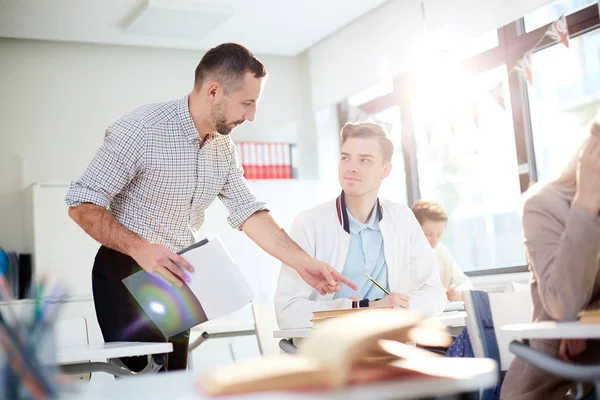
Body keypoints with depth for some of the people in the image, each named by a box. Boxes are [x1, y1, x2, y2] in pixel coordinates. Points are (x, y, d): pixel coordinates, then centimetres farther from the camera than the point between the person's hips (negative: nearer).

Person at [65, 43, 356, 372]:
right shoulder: (141, 129, -21)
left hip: (177, 277, 7)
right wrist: (139, 248, -35)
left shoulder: (223, 146, 2)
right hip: (127, 274, -6)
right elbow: (82, 205, -20)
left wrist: (302, 263, -10)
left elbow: (247, 211, 0)